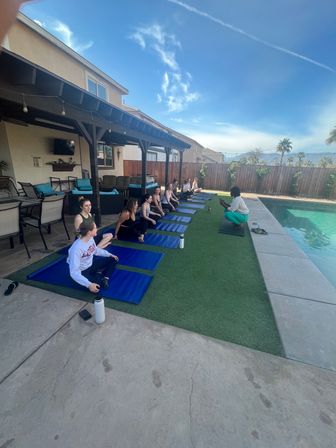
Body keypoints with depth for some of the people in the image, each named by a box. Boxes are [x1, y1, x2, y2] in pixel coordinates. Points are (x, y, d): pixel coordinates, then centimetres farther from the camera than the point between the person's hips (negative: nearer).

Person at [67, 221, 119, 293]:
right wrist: (89, 284, -39)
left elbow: (96, 250, 9)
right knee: (99, 285, -23)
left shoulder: (90, 238, -13)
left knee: (113, 259, 6)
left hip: (91, 262, 7)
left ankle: (105, 278, 0)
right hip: (82, 271, -7)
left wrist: (109, 254, 0)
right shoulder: (76, 248, -35)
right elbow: (74, 272, -34)